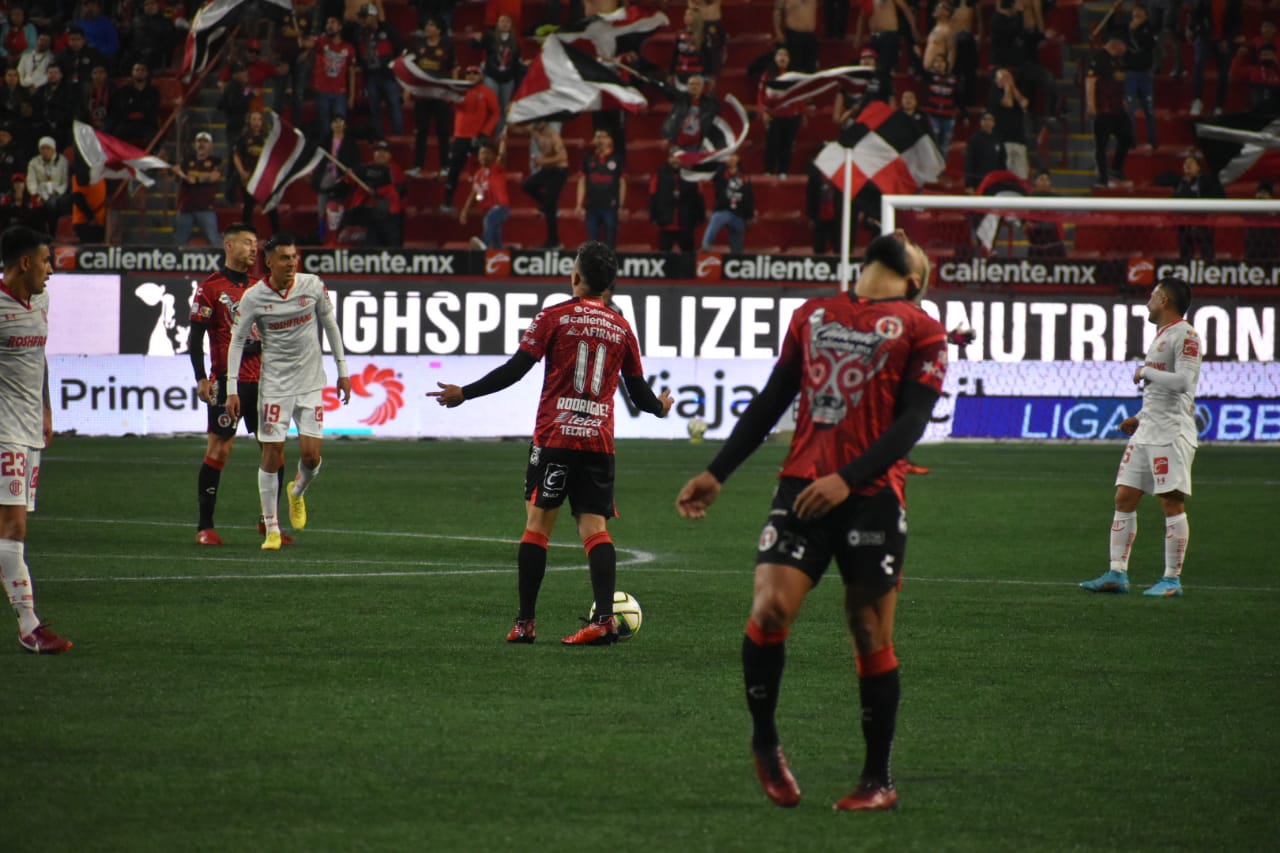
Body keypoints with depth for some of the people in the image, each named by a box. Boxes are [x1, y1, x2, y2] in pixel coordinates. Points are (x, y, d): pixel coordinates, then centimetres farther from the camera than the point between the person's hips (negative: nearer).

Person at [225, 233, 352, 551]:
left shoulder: (312, 286, -4)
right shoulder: (253, 297, -9)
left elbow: (330, 325, 9)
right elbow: (237, 340, -2)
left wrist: (342, 370, 10)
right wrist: (232, 389, -7)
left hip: (311, 382, 2)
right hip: (274, 384, -2)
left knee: (311, 454, -3)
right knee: (272, 453, -4)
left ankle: (297, 492, 32)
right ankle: (272, 527, 6)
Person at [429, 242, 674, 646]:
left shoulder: (555, 317, -1)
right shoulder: (621, 328, 9)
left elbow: (515, 369, -6)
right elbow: (639, 392, 14)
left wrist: (464, 393, 1)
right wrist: (660, 407, 37)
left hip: (554, 435, -3)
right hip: (599, 441, 3)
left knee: (538, 522, 3)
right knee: (594, 528, 0)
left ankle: (525, 622, 3)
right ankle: (604, 618, -16)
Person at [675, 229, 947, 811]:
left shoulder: (920, 329, 5)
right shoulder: (813, 315, 19)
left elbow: (911, 421, -6)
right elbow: (770, 403, 22)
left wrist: (847, 479, -18)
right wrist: (716, 474, 16)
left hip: (871, 495, -3)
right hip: (801, 487, 3)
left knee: (872, 639, 2)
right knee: (770, 608, -15)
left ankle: (878, 780, 14)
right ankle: (764, 742, 6)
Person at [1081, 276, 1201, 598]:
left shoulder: (1185, 335, -10)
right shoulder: (1161, 336, 20)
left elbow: (1183, 382, -22)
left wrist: (1145, 372, -11)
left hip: (1171, 433, -10)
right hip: (1146, 432, 10)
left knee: (1172, 502, -6)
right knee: (1124, 498, 6)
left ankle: (1172, 579, -3)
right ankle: (1117, 574, 8)